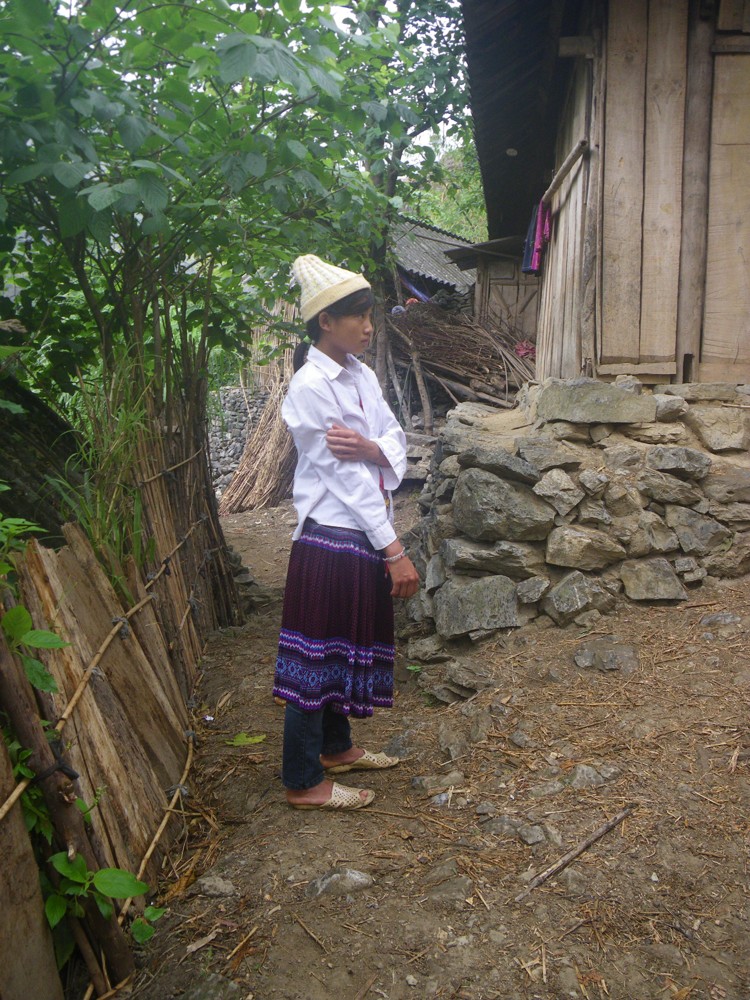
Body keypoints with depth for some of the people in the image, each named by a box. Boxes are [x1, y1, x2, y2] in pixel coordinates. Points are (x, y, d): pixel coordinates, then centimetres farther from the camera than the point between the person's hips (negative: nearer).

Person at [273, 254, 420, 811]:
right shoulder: (310, 387, -16)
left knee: (351, 645, 20)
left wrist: (368, 446, -22)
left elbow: (397, 442, 4)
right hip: (330, 537, -9)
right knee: (317, 655, 2)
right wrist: (395, 551, -18)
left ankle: (337, 747, 39)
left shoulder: (363, 376, 10)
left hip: (366, 534, 9)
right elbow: (345, 475, -19)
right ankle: (303, 782, 17)